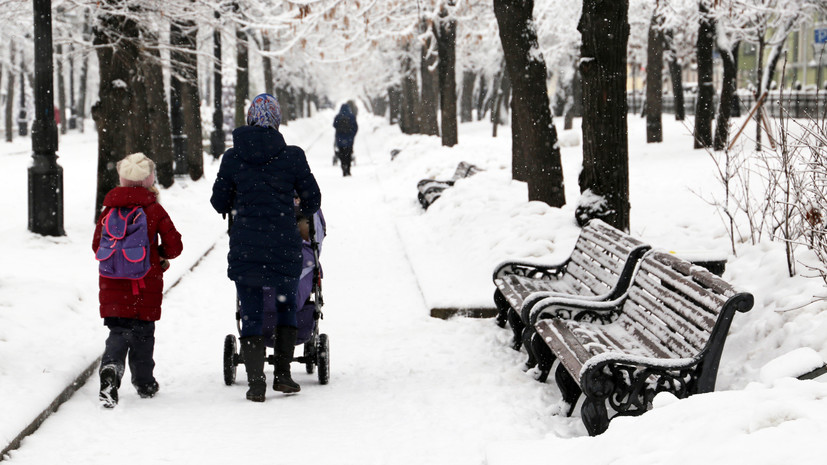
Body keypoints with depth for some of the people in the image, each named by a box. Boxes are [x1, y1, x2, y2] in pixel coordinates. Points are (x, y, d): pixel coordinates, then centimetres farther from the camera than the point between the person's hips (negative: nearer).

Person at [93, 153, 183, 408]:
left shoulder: (109, 210, 3)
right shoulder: (154, 210, -5)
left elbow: (97, 245, 9)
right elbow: (174, 245, -4)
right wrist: (162, 255, 18)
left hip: (112, 284, 2)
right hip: (146, 286, -2)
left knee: (118, 332, 3)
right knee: (142, 332, 11)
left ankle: (111, 368, -25)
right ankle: (144, 383, 21)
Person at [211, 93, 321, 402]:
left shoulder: (232, 157, 0)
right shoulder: (292, 156, -3)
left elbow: (219, 202, 9)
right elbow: (312, 200, 5)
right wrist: (302, 212, 28)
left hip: (245, 247, 0)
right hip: (284, 245, 0)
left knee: (251, 314, 6)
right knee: (285, 307, 18)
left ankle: (255, 382, -1)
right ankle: (282, 375, 16)